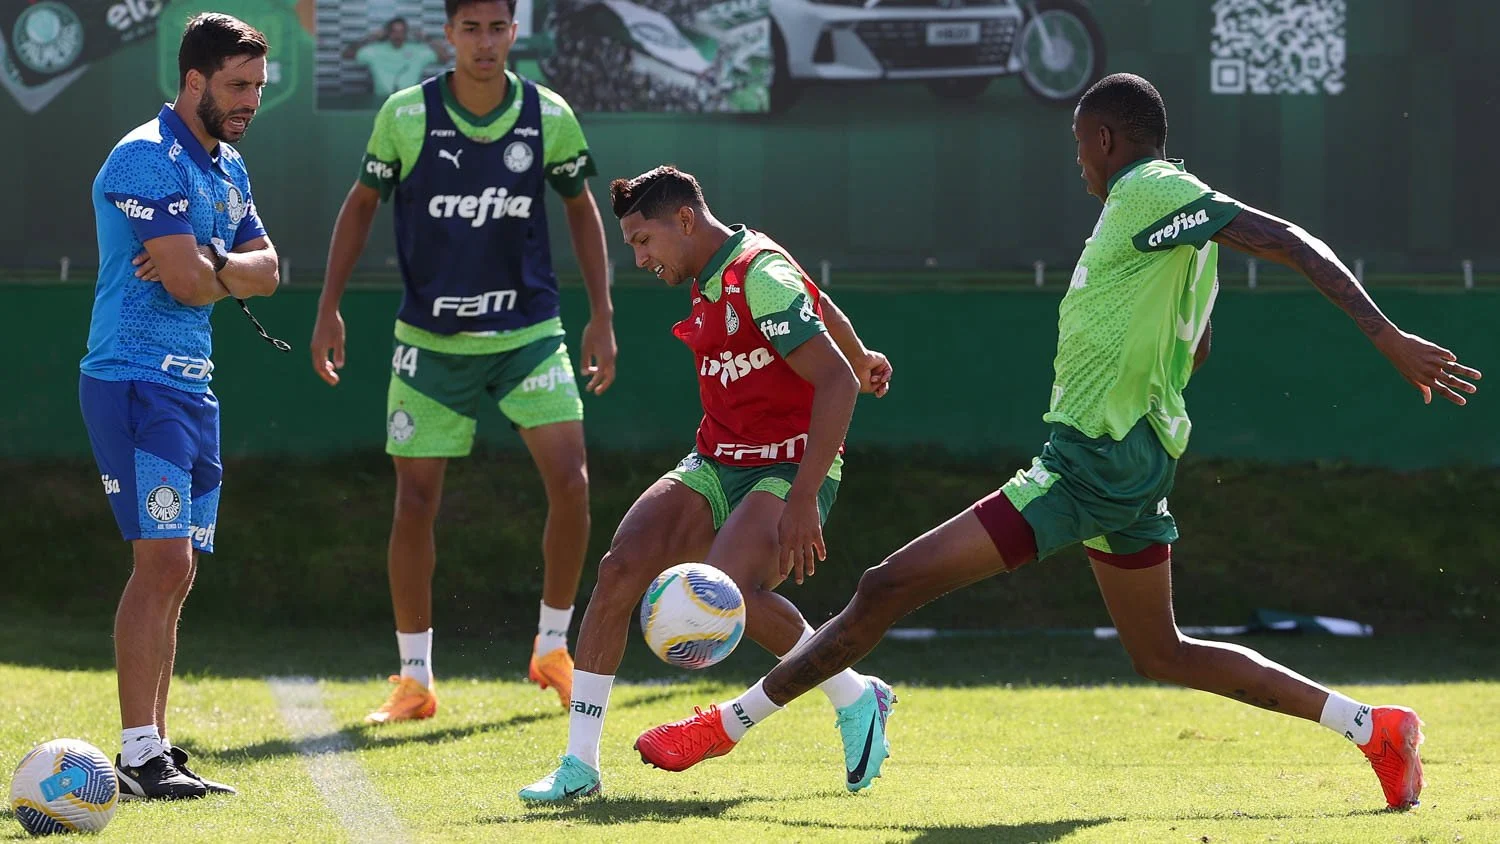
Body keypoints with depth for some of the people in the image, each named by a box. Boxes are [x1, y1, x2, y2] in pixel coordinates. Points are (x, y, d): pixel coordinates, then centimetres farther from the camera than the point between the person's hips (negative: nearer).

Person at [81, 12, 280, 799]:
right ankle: (139, 755, -17)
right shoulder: (147, 159, -13)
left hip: (191, 384, 10)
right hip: (134, 379, -9)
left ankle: (154, 751, 13)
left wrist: (207, 265, -10)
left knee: (175, 572, 9)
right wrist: (227, 275, 1)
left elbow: (265, 270, 10)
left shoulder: (227, 166, 17)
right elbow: (187, 283, -20)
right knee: (163, 561, -16)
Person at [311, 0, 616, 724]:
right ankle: (415, 681, 10)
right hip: (430, 340, -1)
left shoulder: (548, 116, -6)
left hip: (529, 334, 1)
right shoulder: (406, 115, -10)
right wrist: (329, 309, 0)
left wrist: (602, 316, 5)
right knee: (414, 502, -2)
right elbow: (362, 203, 4)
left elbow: (581, 208, 9)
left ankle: (552, 649, 10)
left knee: (570, 481, -11)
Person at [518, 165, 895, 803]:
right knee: (621, 566, -14)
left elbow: (835, 380, -25)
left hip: (788, 468, -8)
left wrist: (803, 499, -31)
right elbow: (816, 302, 30)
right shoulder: (711, 277, 11)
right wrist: (860, 358, 50)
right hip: (716, 464, 8)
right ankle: (579, 766, -10)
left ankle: (855, 697, -6)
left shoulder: (760, 276, -19)